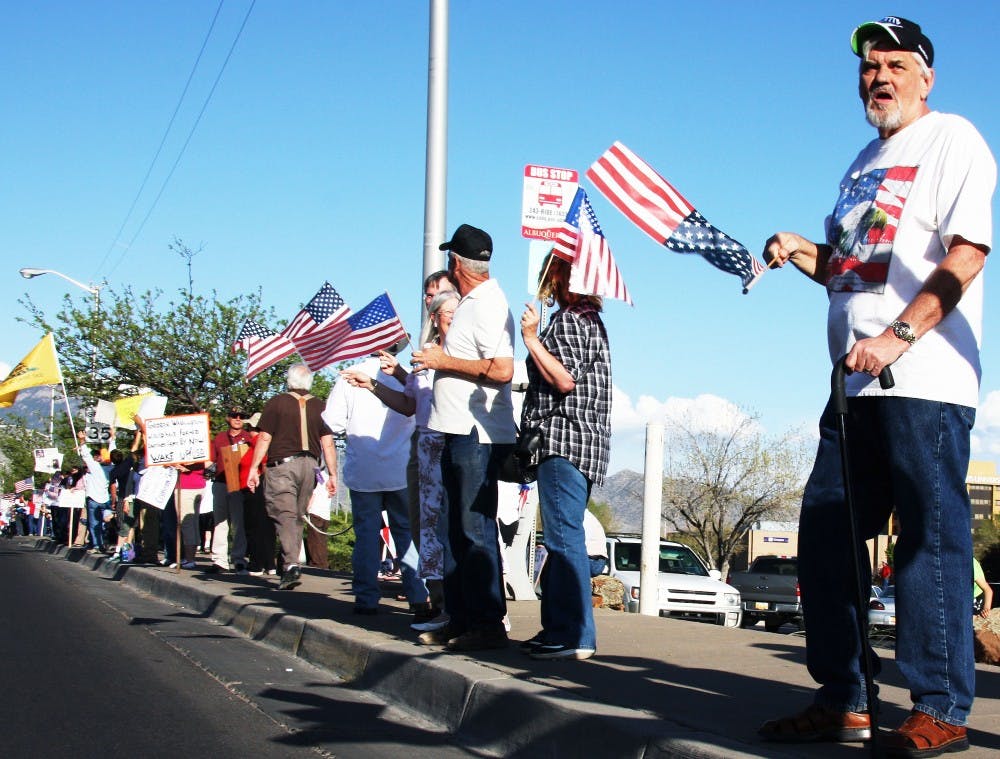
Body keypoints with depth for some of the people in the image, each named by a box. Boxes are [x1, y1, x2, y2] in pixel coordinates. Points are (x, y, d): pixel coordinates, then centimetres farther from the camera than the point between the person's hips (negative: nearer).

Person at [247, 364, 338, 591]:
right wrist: (332, 474, 8)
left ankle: (291, 564, -24)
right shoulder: (320, 406, 7)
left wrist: (253, 468, 1)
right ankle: (291, 563, 19)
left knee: (285, 515, -8)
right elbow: (327, 444, 4)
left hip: (281, 465, -3)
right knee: (298, 517, 13)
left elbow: (264, 438, -3)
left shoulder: (276, 403, -1)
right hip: (309, 466, 4)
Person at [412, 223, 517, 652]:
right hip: (461, 434, 11)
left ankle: (488, 624, -4)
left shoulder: (486, 305, -14)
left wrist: (445, 361, -16)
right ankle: (460, 619, 21)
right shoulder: (472, 302, 18)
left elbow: (501, 370, -25)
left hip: (479, 435, -11)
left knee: (476, 529, -8)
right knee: (459, 531, 14)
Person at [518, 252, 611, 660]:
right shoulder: (590, 320, 23)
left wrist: (531, 338, -16)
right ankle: (557, 628, 15)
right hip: (577, 445, 11)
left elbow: (565, 379, -19)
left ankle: (574, 636, -14)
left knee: (565, 538, -13)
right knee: (560, 539, 12)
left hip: (564, 442, -11)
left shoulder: (568, 320, -8)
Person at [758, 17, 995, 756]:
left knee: (929, 539, -7)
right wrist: (801, 252, 9)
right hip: (858, 385, 9)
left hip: (926, 381, -8)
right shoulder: (866, 162, 23)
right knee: (825, 536, 7)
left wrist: (898, 337, -23)